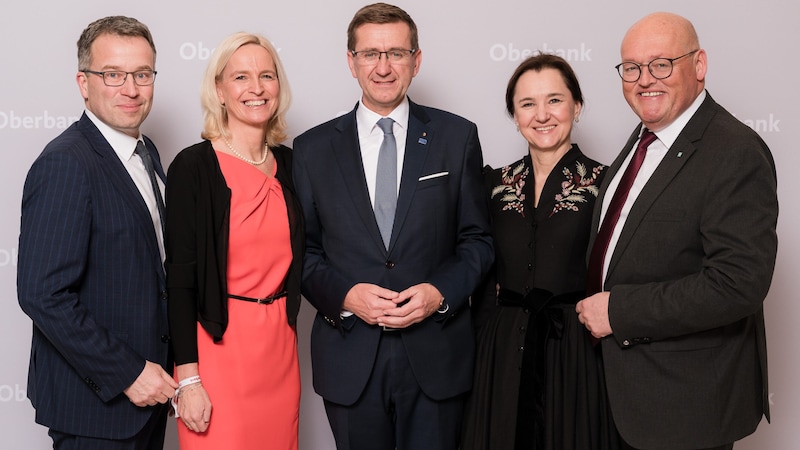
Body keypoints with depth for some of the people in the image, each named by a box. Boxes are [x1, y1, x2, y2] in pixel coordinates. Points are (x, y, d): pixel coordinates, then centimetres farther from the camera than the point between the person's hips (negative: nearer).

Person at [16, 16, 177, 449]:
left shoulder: (146, 152, 7)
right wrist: (125, 373, -19)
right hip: (94, 401, -8)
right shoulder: (64, 164, -19)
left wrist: (158, 368, 8)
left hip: (146, 387, 8)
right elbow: (42, 294, -23)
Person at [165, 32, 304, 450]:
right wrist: (188, 378, -13)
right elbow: (180, 276, -10)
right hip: (217, 347, -5)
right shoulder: (194, 166, -9)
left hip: (280, 344, 5)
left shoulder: (289, 163, 7)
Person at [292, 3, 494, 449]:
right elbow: (303, 250, 4)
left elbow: (477, 239, 5)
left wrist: (441, 292, -11)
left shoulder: (457, 137, 3)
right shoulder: (313, 148, 4)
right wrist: (344, 295, -12)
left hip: (436, 354, 0)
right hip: (349, 357, 1)